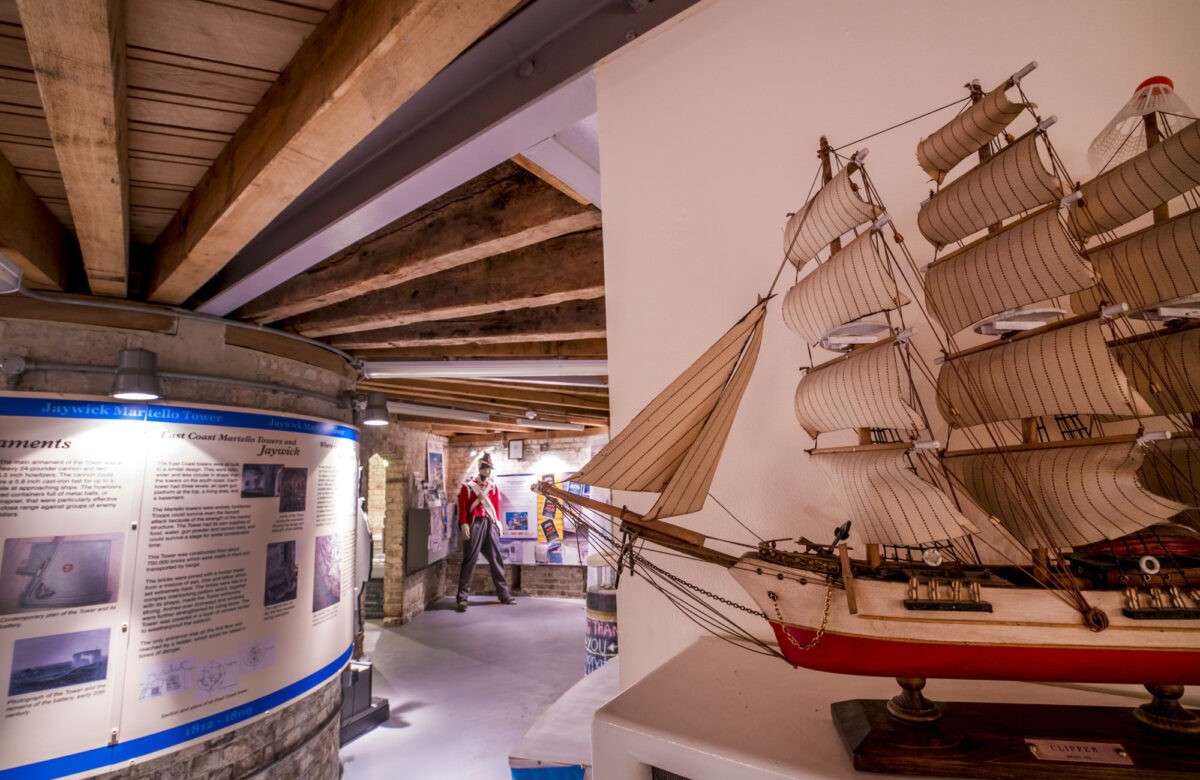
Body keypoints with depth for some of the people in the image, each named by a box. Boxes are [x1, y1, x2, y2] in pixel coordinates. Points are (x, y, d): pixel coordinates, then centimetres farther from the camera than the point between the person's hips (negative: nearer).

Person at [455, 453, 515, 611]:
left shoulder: (493, 487, 15)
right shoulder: (467, 486, 2)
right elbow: (462, 507, -2)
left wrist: (498, 523, 10)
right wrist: (464, 525, -11)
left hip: (491, 525, 4)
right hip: (474, 525, -4)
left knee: (496, 559, 7)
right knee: (470, 560, -6)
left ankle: (504, 594, 14)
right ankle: (462, 598, -3)